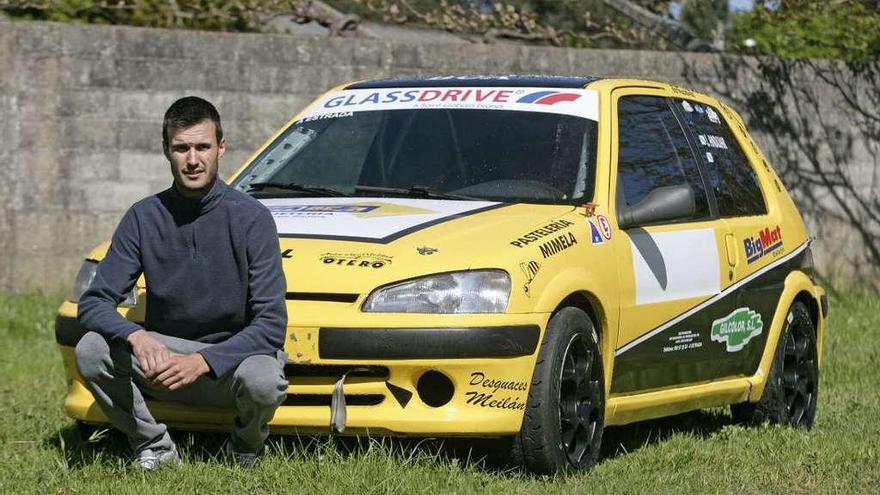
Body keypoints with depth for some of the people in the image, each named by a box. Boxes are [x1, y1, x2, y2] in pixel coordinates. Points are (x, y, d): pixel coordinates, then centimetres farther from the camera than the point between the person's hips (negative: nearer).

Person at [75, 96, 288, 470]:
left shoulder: (250, 217, -12)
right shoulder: (144, 218, -3)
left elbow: (271, 324, -17)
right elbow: (93, 303, -6)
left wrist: (202, 361, -31)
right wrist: (136, 337, -29)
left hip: (233, 355, -2)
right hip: (162, 355, 2)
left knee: (263, 380, -37)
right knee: (90, 351, -24)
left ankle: (246, 448, 1)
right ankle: (154, 448, -1)